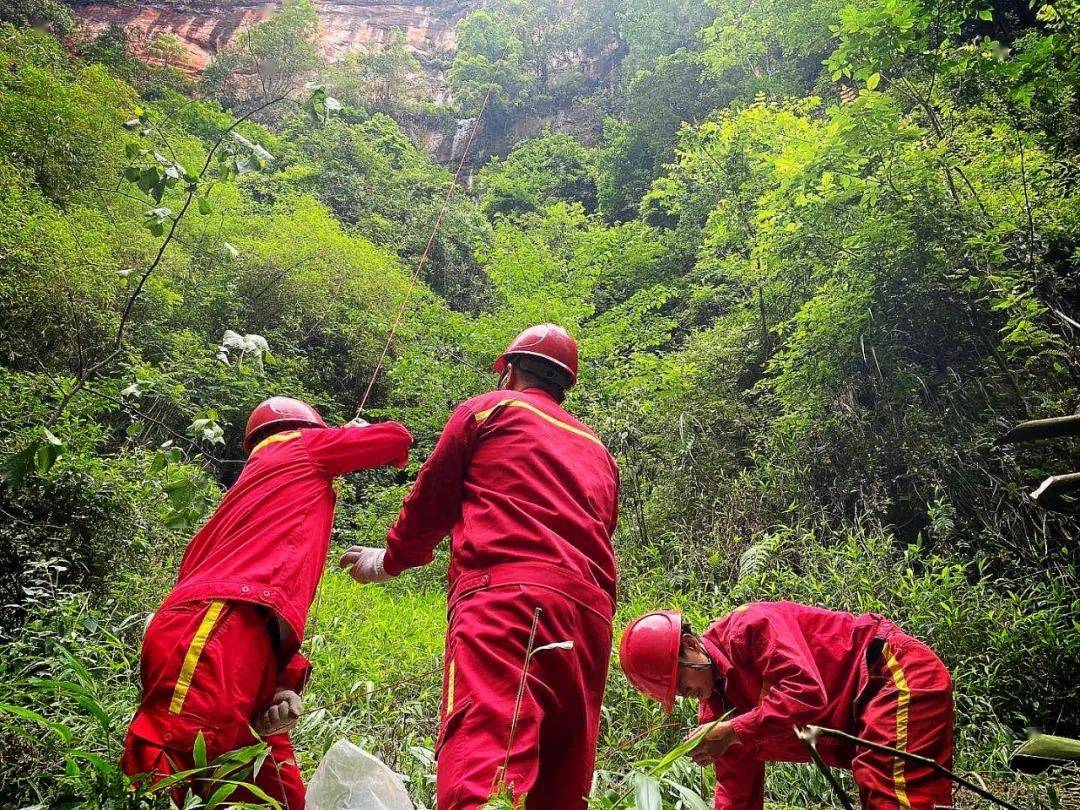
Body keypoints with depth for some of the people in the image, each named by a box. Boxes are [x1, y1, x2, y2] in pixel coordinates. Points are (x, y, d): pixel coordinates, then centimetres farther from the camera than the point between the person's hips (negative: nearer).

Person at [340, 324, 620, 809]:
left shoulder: (490, 409, 14)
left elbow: (430, 504, 17)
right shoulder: (598, 451, 29)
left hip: (506, 593, -6)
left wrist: (388, 560, 34)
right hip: (591, 613, 7)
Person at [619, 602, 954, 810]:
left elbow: (806, 693, -35)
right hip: (865, 711, 9)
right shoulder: (716, 706, 4)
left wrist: (731, 732, -30)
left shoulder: (750, 626, -23)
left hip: (900, 674, -9)